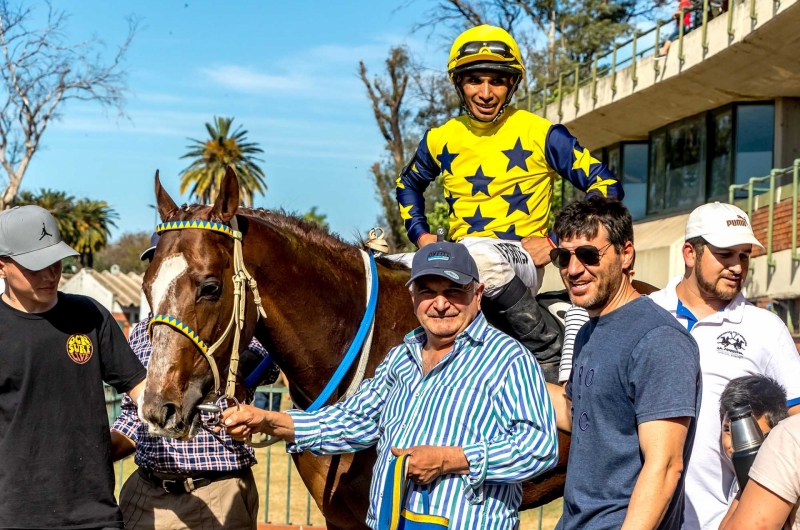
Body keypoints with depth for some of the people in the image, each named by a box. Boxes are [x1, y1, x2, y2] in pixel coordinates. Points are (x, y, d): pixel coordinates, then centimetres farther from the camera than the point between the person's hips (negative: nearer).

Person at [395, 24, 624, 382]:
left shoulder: (541, 134, -3)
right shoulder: (441, 139, 10)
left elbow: (606, 185, -2)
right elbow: (408, 184, 29)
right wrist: (420, 234, 11)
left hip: (521, 260, -4)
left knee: (479, 254, -39)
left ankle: (545, 351, -19)